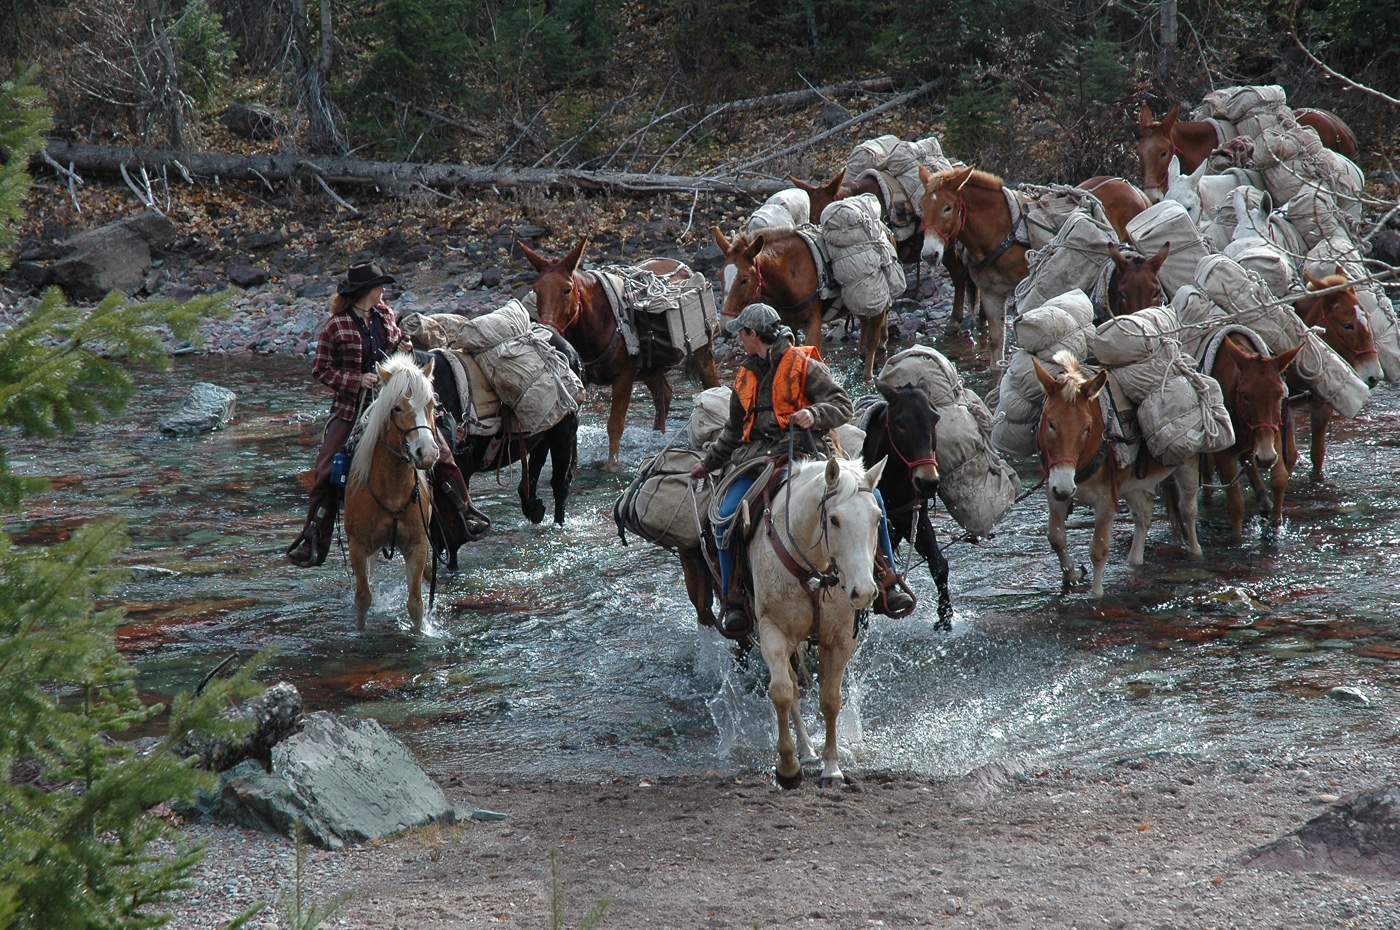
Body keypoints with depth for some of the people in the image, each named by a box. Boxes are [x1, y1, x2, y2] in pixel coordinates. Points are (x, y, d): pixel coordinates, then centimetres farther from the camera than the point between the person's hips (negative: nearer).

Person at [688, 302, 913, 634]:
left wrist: (814, 414, -27)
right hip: (757, 458, 4)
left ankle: (887, 582, -8)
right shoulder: (745, 376, 20)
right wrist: (709, 463, 40)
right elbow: (734, 430, 33)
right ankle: (733, 600, -8)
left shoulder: (804, 366, 0)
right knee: (726, 516, -22)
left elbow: (842, 404, -7)